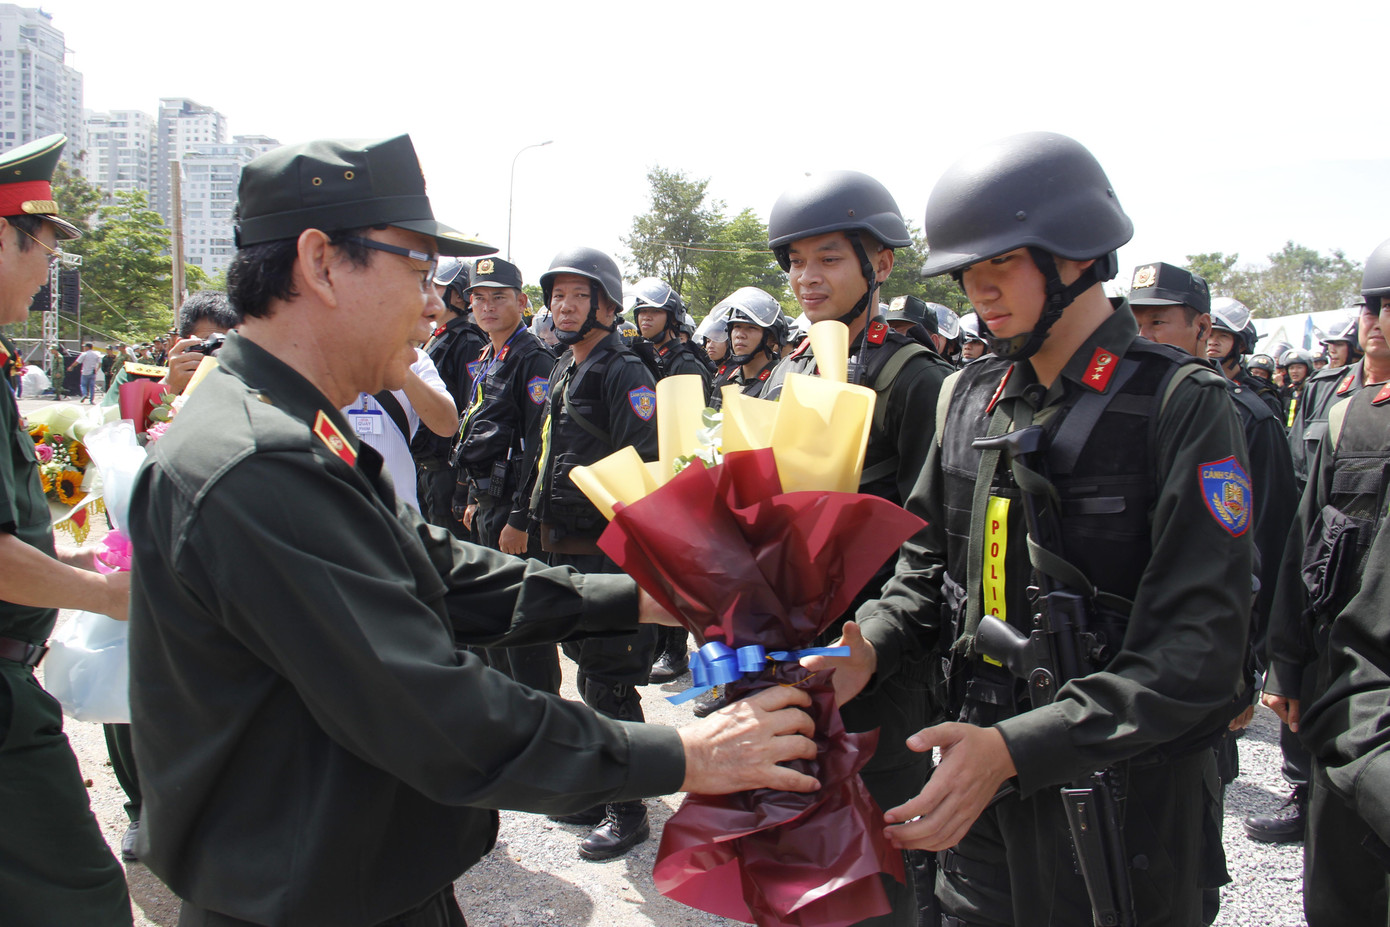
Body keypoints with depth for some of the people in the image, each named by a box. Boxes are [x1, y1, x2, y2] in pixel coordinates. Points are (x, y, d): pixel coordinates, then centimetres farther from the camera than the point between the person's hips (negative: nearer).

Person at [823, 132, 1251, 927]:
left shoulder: (1182, 405, -14)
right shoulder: (973, 395, 5)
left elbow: (1197, 647, -20)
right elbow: (929, 561, 11)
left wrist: (1017, 748, -28)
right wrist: (868, 648, -10)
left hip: (1122, 795, -5)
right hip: (978, 778, 5)